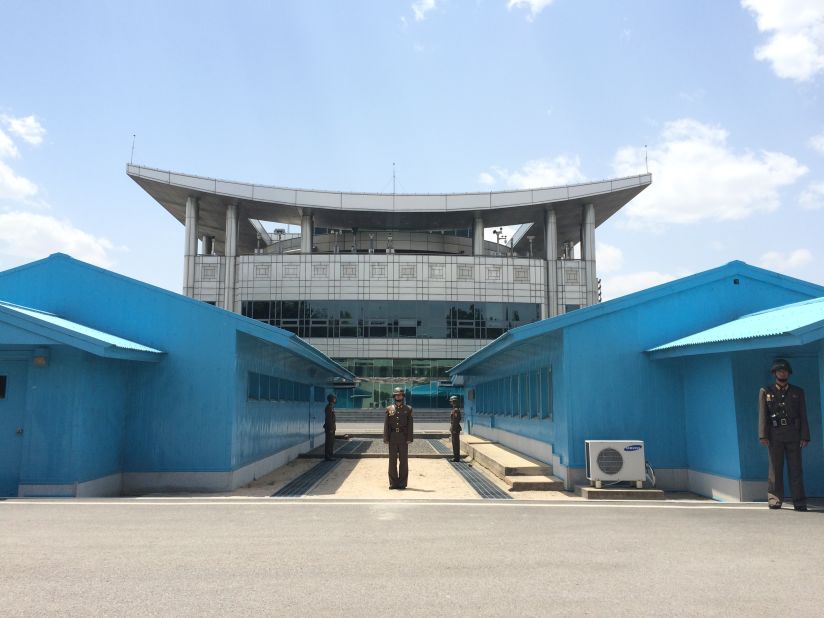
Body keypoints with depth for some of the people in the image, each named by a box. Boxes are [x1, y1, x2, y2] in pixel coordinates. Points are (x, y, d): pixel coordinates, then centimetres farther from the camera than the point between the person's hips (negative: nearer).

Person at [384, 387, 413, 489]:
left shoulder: (408, 409, 4)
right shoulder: (389, 409, 6)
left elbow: (410, 425, 0)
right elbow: (386, 425, 3)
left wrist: (409, 439, -9)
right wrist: (385, 438, -5)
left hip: (403, 437, -1)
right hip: (392, 437, 1)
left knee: (403, 460, 1)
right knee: (392, 460, 2)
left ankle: (402, 483, 7)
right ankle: (393, 483, 8)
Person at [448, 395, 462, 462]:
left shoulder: (456, 410, -18)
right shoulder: (454, 409, 15)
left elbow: (456, 420, -22)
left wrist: (454, 429, -22)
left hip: (455, 429, -11)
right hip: (454, 429, 11)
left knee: (456, 443, -7)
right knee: (455, 443, 14)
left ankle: (456, 457, -4)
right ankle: (456, 456, 20)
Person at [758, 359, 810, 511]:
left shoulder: (798, 392, 13)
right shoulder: (766, 392, 9)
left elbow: (803, 415, 8)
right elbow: (762, 415, 2)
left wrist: (805, 436, -2)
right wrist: (763, 435, -8)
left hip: (793, 434, 1)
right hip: (775, 435, -1)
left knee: (795, 468, -1)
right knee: (775, 468, 1)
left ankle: (799, 502, 1)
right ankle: (775, 500, 4)